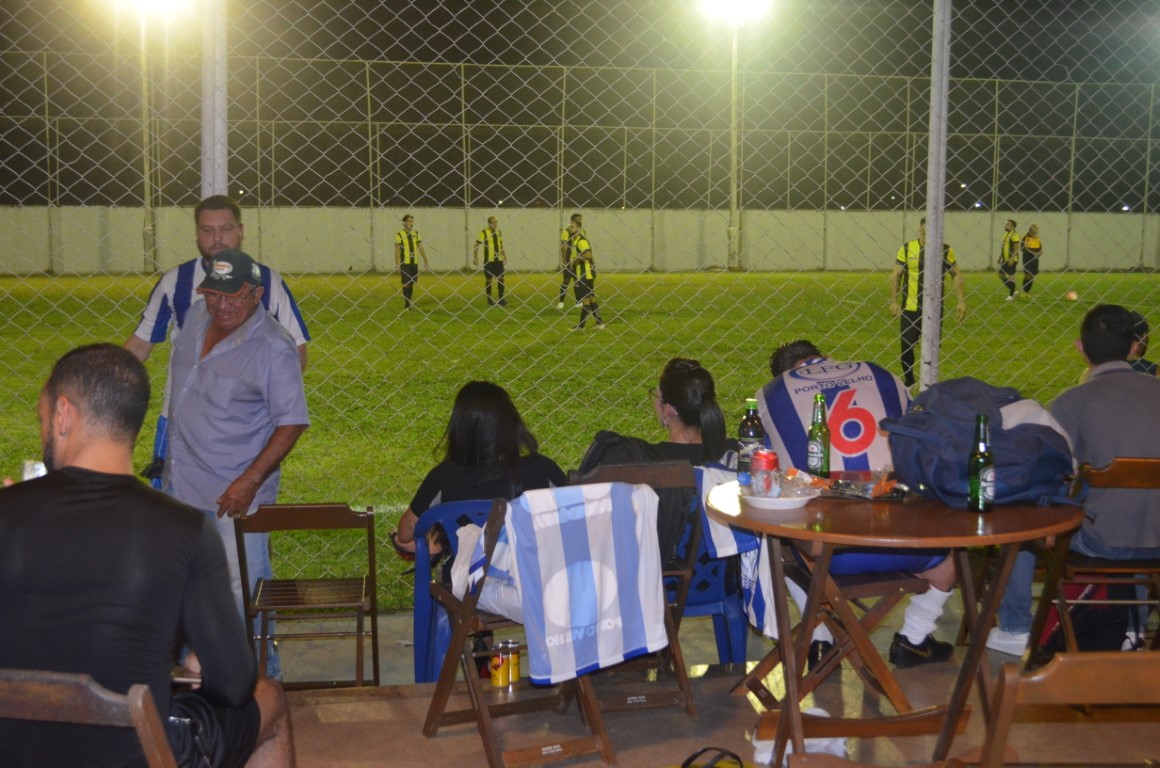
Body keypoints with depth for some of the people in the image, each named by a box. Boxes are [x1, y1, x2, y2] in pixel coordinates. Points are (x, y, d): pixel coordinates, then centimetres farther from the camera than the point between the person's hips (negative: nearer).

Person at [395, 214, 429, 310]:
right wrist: (397, 265, -11)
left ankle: (409, 303, 16)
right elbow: (397, 250, -6)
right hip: (405, 262, -4)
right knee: (406, 283, -5)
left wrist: (425, 262, 6)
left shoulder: (416, 233, 9)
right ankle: (406, 304, 1)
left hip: (414, 262, 4)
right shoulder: (399, 234, -4)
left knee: (412, 283, 8)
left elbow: (421, 248, 11)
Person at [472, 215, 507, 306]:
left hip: (499, 259, 5)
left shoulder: (499, 232, 9)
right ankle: (489, 300, 12)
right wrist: (475, 258, -13)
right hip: (488, 260, -5)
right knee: (489, 279, 3)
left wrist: (504, 254, 9)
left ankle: (501, 298, 11)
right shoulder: (484, 233, -9)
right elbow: (476, 246, -7)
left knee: (500, 278, 3)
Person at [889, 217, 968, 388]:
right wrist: (893, 301, -5)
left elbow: (956, 275, 6)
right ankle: (909, 383, 20)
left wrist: (962, 301, -1)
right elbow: (895, 276, 1)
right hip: (910, 309, 0)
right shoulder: (906, 248, -4)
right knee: (907, 345, 2)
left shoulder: (946, 250, -1)